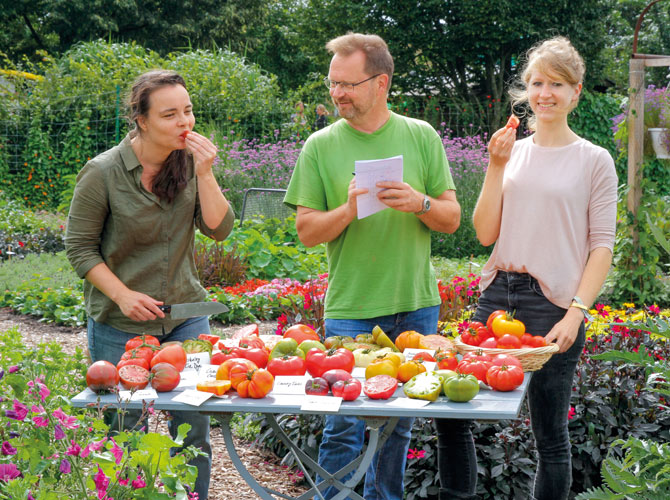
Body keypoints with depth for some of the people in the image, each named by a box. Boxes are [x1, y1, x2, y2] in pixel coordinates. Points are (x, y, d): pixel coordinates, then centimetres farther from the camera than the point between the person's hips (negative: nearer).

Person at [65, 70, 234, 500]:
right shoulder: (103, 173, -13)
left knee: (194, 432, 8)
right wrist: (123, 295, -16)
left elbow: (219, 229, -7)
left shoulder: (190, 162, -2)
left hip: (185, 316, 3)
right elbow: (80, 247, -6)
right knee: (124, 435, 8)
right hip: (120, 326, -3)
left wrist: (204, 173, -19)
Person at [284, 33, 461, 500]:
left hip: (416, 307, 2)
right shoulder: (321, 146, 0)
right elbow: (307, 231, -1)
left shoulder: (421, 137, 4)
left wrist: (420, 203, -16)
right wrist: (348, 210, -19)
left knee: (398, 425, 12)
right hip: (350, 309, -2)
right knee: (345, 427, -3)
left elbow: (452, 218, 4)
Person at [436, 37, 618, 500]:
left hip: (553, 303, -4)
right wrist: (497, 166, -3)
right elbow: (486, 233, 6)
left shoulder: (594, 160, 1)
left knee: (551, 436, 2)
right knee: (451, 412, 1)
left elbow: (603, 245, -1)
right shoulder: (512, 152, 10)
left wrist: (576, 313, -11)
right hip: (498, 294, 4)